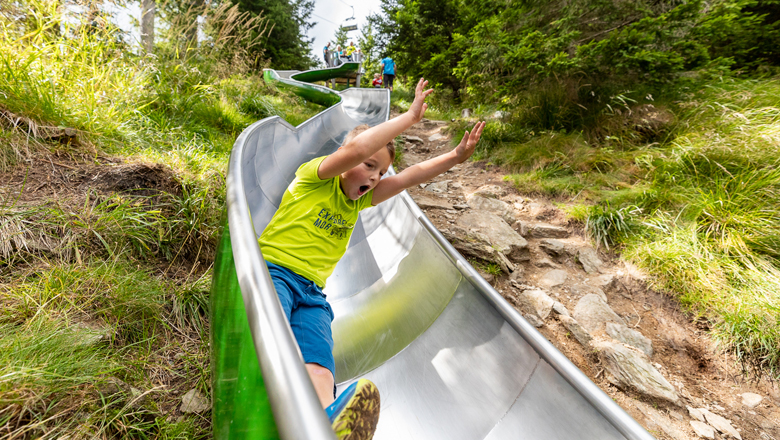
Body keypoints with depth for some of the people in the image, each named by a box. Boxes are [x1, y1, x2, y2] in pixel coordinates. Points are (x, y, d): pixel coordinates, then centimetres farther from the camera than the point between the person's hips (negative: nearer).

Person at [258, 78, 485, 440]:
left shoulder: (359, 201, 23)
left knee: (319, 369, -29)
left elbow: (411, 176, 19)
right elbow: (355, 148, -16)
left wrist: (456, 156, 11)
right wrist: (410, 116, -7)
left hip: (313, 294, 5)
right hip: (274, 271, -4)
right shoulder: (315, 175, 5)